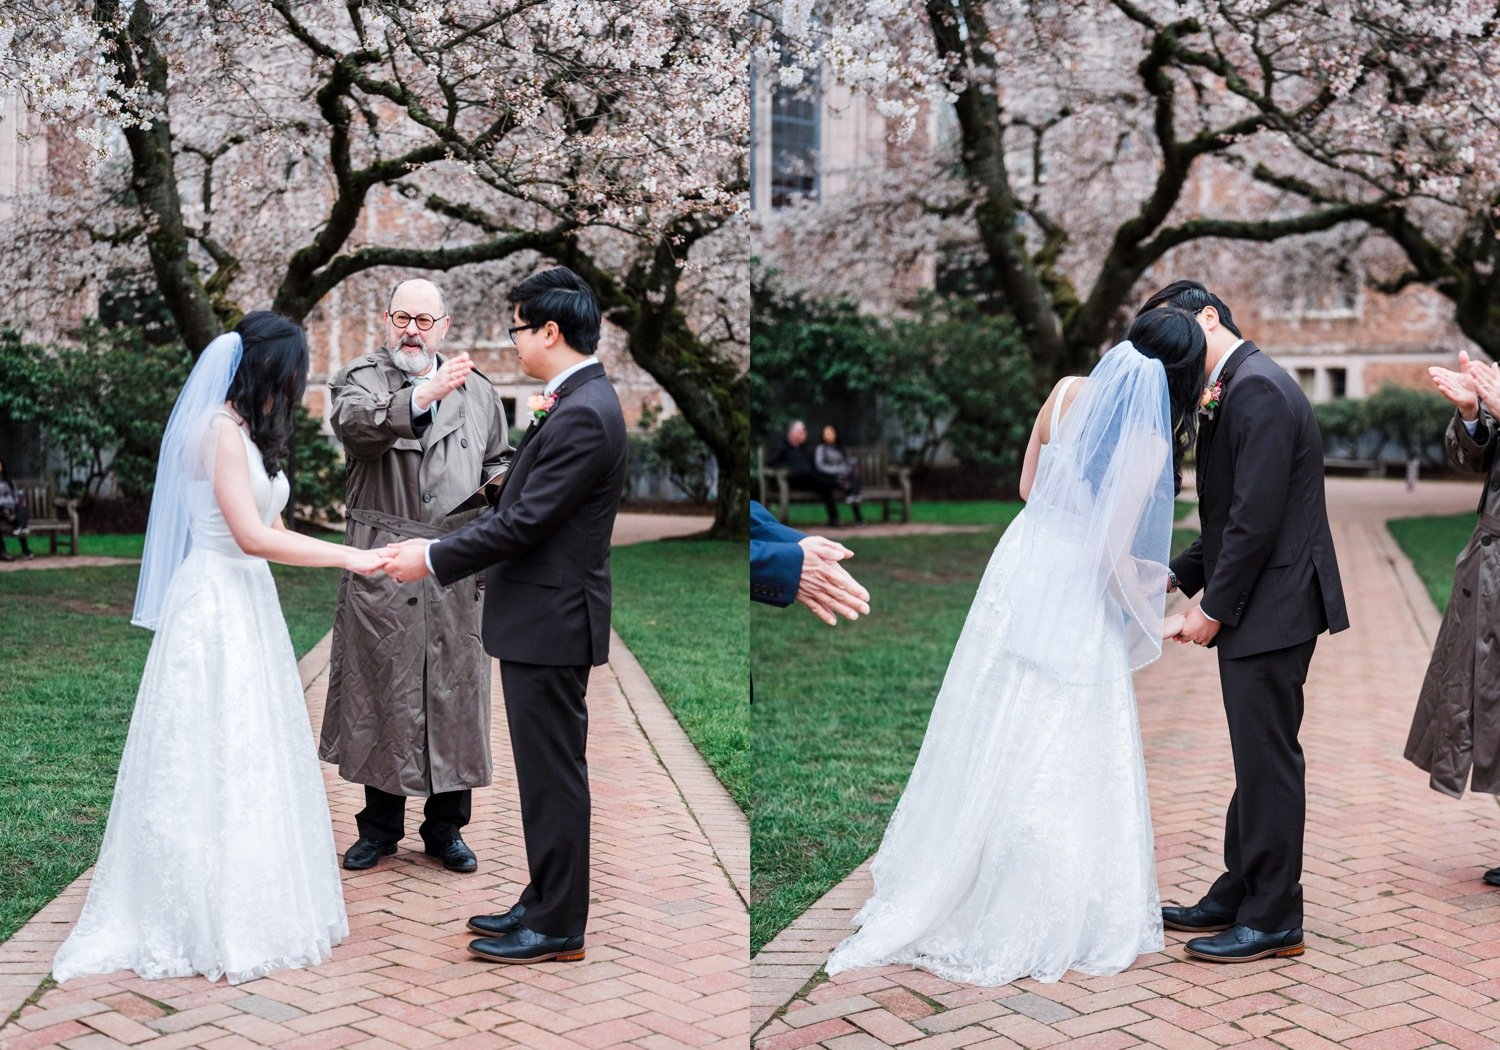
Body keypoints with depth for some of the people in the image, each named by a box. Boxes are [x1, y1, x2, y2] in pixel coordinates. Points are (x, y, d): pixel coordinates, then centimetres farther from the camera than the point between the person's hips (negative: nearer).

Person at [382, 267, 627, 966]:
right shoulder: (577, 402, 13)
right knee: (547, 772, 17)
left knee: (553, 774, -1)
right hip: (541, 618, 10)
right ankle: (545, 903, 28)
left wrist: (433, 558, -14)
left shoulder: (582, 415, -20)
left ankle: (557, 929, 9)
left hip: (550, 620, -10)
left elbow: (526, 521, -21)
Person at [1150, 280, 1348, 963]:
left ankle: (1273, 920, 6)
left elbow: (1257, 517, -22)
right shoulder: (1237, 390, 16)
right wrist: (1178, 575, 10)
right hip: (1258, 607, 10)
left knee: (1267, 761, -3)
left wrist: (1214, 609, -15)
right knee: (1256, 758, 16)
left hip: (1271, 608, -10)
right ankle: (1236, 897, 27)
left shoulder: (1258, 389, -16)